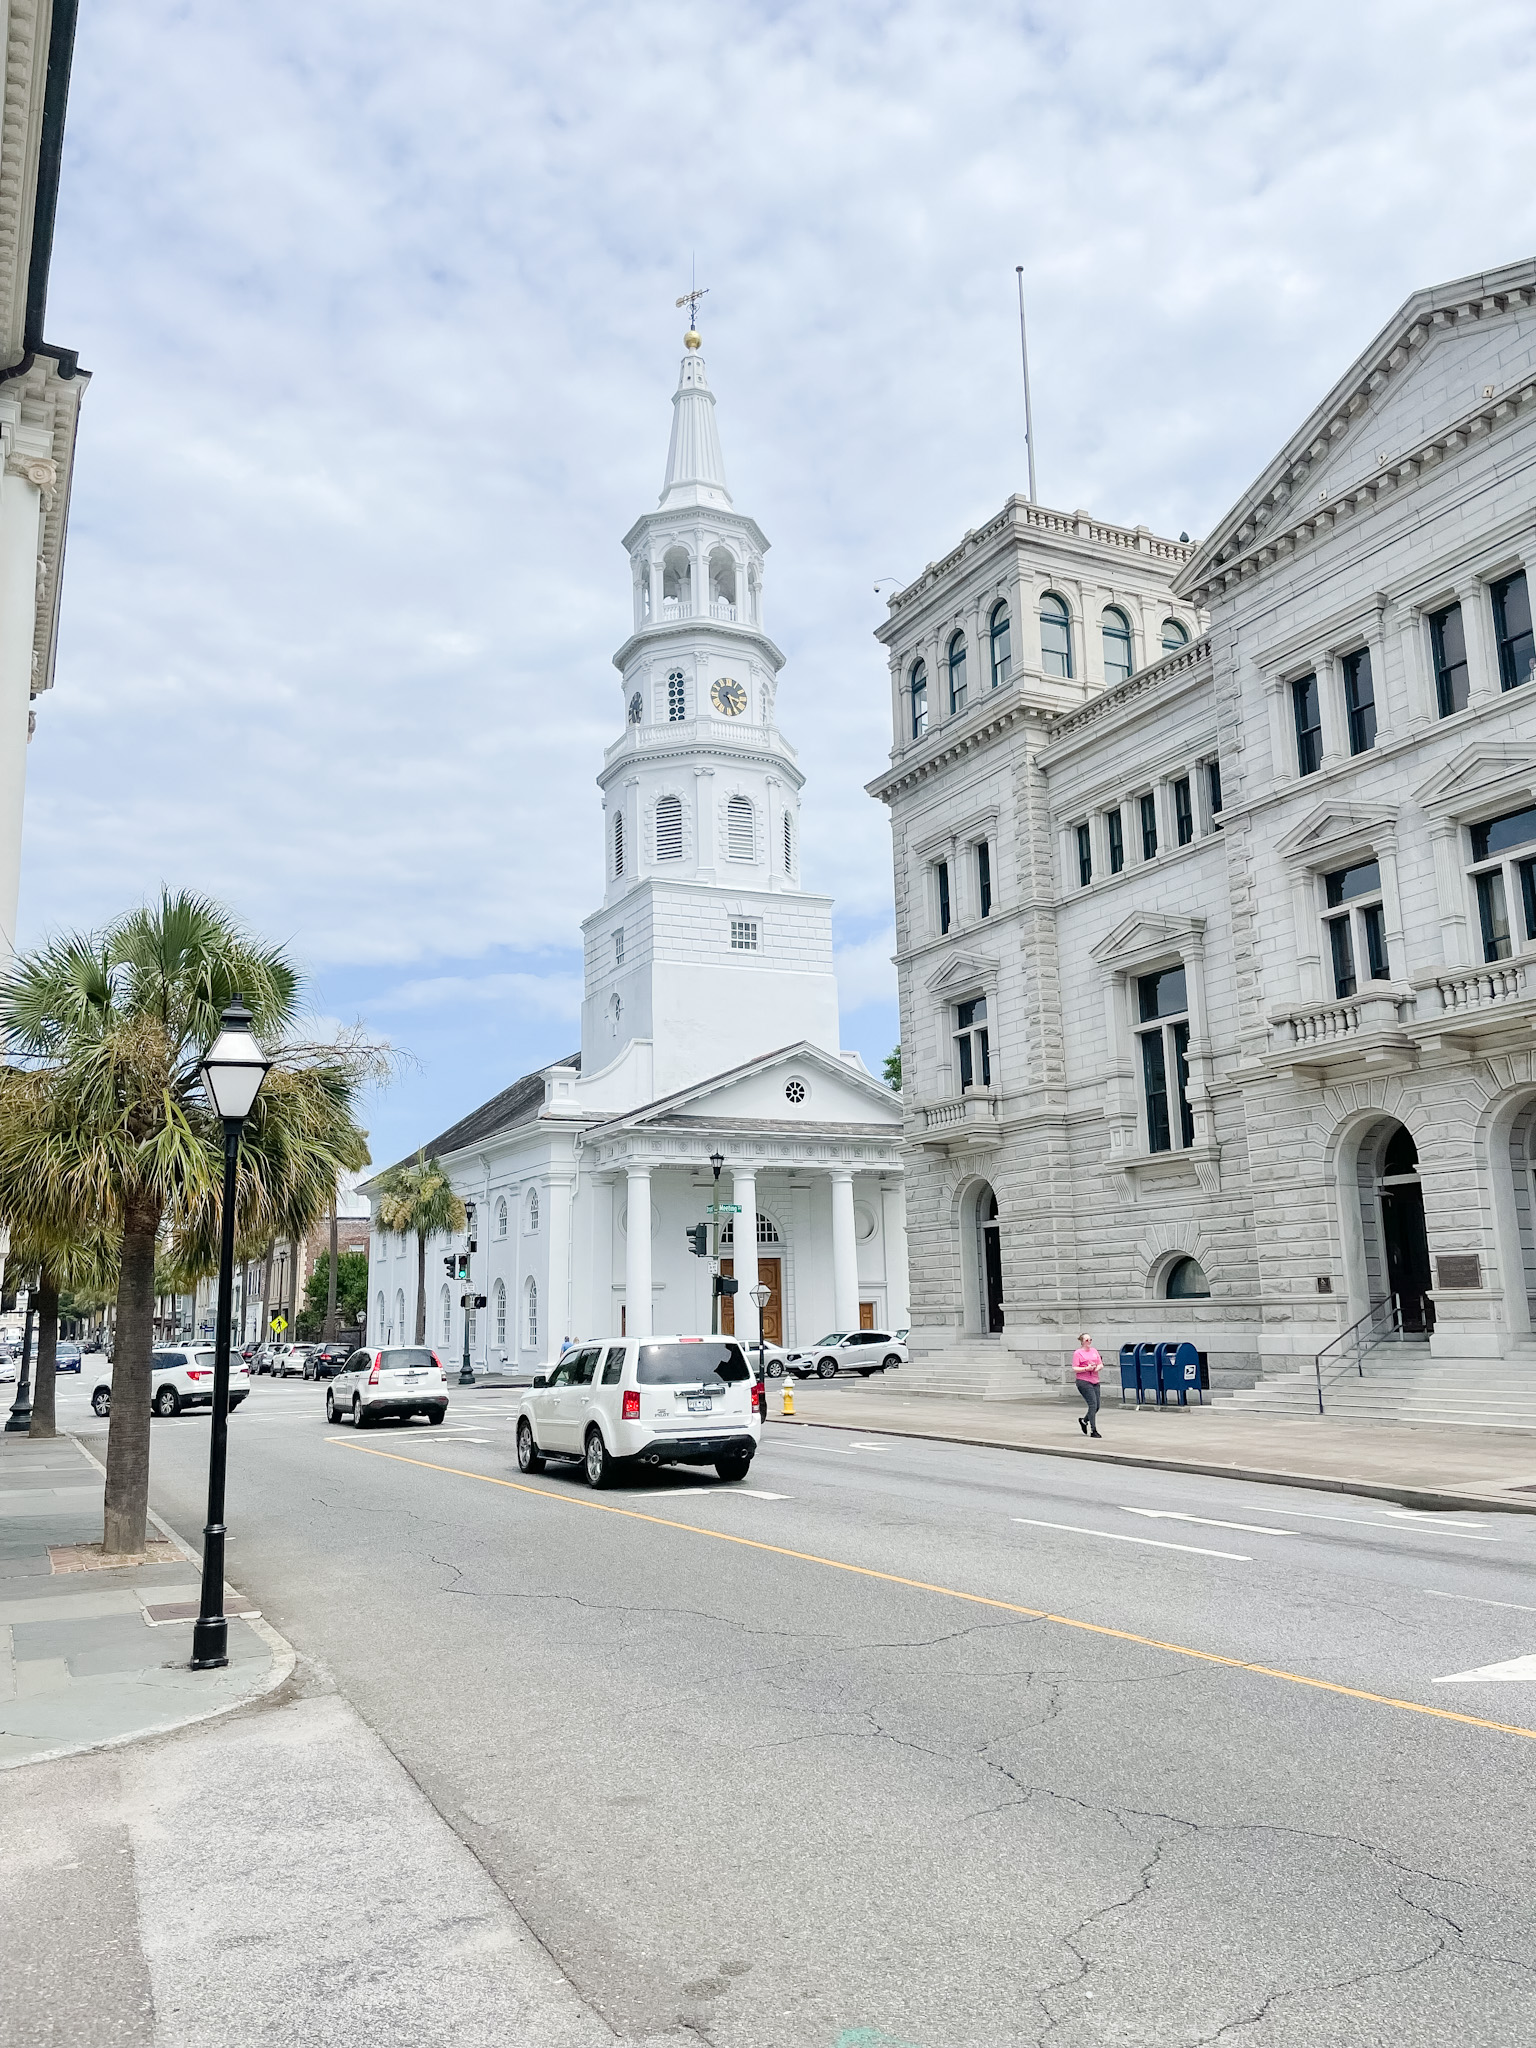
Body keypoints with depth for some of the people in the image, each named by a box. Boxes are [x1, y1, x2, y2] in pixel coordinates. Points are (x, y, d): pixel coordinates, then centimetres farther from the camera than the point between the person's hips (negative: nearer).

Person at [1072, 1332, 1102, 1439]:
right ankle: (1093, 1431, -6)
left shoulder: (1094, 1351, 15)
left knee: (1097, 1407, 7)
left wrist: (1097, 1368, -6)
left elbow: (1101, 1364, 16)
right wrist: (1086, 1369, -21)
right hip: (1083, 1381, -7)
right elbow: (1074, 1369, -9)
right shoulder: (1078, 1353, -4)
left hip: (1095, 1381, 7)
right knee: (1093, 1405, -12)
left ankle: (1084, 1421, 32)